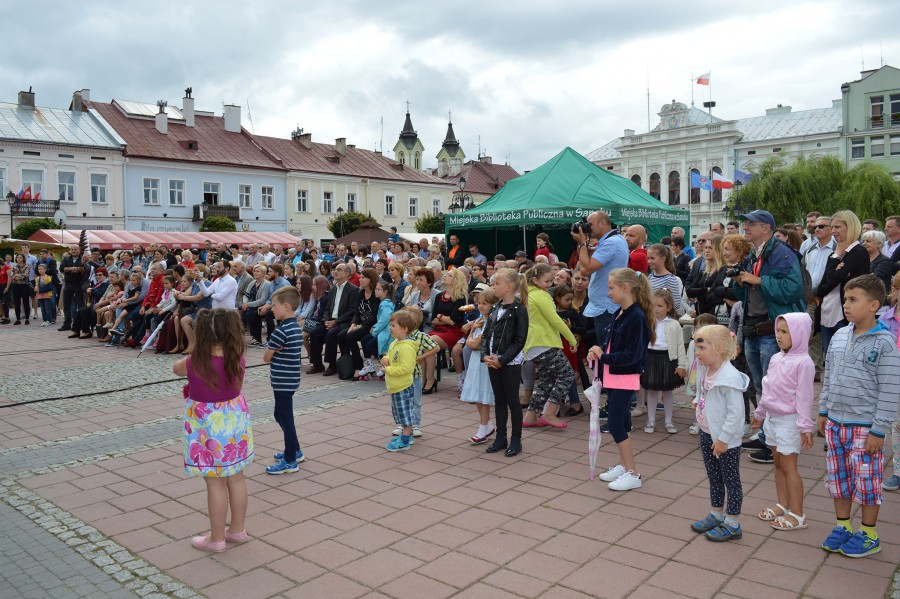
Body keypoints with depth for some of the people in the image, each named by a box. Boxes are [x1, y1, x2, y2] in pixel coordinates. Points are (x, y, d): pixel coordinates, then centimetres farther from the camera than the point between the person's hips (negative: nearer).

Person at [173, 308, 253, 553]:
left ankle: (216, 538, 22)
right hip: (235, 424, 5)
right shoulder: (237, 359, -11)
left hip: (209, 430, -5)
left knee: (215, 484, 7)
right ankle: (237, 529, 33)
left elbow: (175, 367, 2)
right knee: (236, 478, 17)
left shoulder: (194, 364, -21)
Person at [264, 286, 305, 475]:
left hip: (283, 382, -9)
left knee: (285, 419, 0)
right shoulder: (296, 327, 6)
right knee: (282, 415, 22)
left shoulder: (281, 331, -21)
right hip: (289, 380, 9)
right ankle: (294, 450, 33)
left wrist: (273, 352, 3)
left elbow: (266, 358, -14)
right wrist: (277, 352, -4)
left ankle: (290, 461, 10)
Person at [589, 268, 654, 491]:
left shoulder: (637, 317, -20)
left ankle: (633, 474, 4)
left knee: (616, 424, -6)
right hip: (613, 376, 9)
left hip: (626, 379, -9)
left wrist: (604, 357, -19)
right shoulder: (619, 313, 8)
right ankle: (622, 465, 29)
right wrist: (599, 349, -4)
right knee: (620, 423, 16)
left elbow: (633, 354, -23)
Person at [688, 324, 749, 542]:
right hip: (707, 434, 9)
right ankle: (716, 515, 37)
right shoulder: (705, 371, 0)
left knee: (731, 480, 7)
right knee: (714, 477, 21)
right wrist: (698, 401, 3)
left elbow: (736, 412, -25)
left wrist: (723, 439, -22)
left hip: (725, 440, -9)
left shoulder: (729, 378, -26)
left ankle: (732, 524, 19)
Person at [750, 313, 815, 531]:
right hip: (772, 418, 8)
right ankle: (782, 505, 28)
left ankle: (797, 515, 9)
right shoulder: (776, 358, 7)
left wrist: (805, 426, -20)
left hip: (789, 421, -8)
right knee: (778, 464, 15)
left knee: (788, 466, -1)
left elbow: (804, 397, -19)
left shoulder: (803, 362, -17)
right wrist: (759, 414, 21)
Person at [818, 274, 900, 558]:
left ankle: (868, 535, 23)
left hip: (864, 426, -6)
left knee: (866, 482, 6)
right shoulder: (839, 336, 4)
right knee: (838, 479, 15)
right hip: (835, 422, 6)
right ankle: (843, 527, 31)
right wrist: (823, 411, 14)